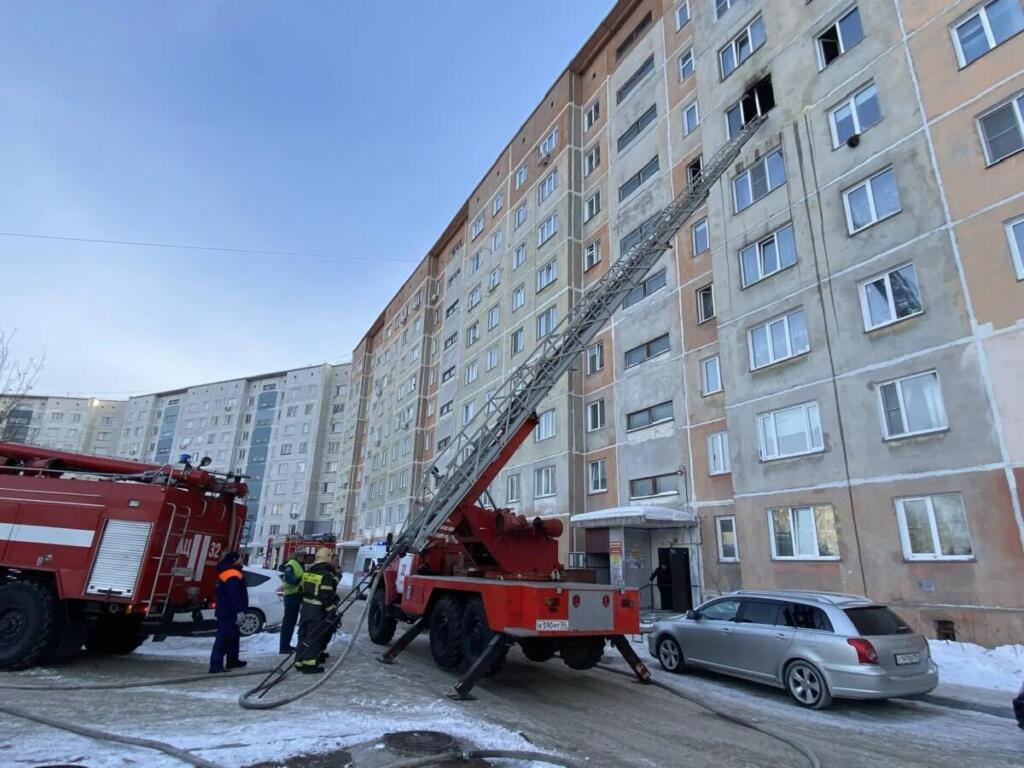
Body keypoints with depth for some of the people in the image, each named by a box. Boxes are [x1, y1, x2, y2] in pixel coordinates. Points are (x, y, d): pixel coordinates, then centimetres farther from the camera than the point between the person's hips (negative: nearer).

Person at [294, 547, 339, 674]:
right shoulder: (327, 575, -17)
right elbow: (327, 598, -19)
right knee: (315, 636, -1)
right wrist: (331, 612, -11)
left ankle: (300, 661, 22)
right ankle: (310, 664, 2)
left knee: (304, 634, 15)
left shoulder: (308, 572, 9)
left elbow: (302, 590, 15)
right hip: (318, 611, -8)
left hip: (306, 607, 8)